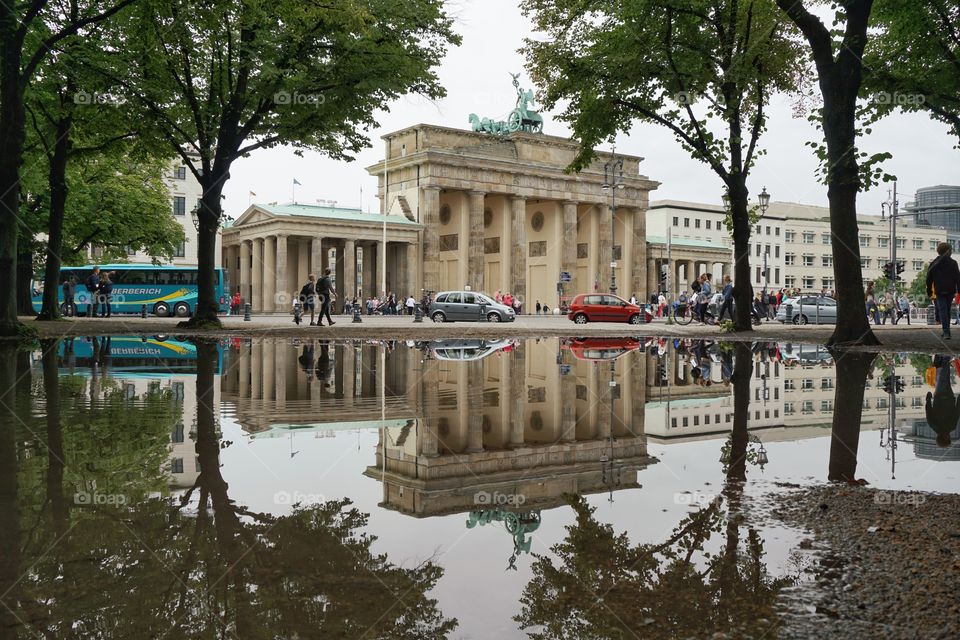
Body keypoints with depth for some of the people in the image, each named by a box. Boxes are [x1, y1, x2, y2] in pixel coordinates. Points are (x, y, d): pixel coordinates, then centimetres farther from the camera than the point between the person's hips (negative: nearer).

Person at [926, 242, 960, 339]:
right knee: (947, 310, 14)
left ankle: (946, 332, -20)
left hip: (939, 291, -1)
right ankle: (946, 331, 20)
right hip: (950, 291, 1)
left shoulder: (934, 264, 3)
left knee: (942, 310, -5)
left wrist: (929, 292, 14)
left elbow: (929, 279, 6)